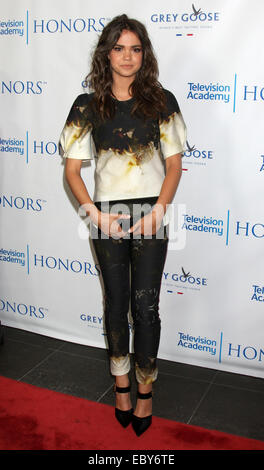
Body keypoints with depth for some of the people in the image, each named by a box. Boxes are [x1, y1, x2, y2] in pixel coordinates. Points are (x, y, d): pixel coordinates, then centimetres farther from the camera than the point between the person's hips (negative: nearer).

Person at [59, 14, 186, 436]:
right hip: (108, 216, 1)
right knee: (116, 302, 11)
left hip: (151, 215, -1)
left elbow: (174, 165, 1)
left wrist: (157, 212, -10)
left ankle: (145, 390, 20)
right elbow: (72, 169, 2)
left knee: (145, 305, 1)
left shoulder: (162, 101, 0)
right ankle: (121, 385, 29)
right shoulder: (87, 106, 0)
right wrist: (96, 214, -8)